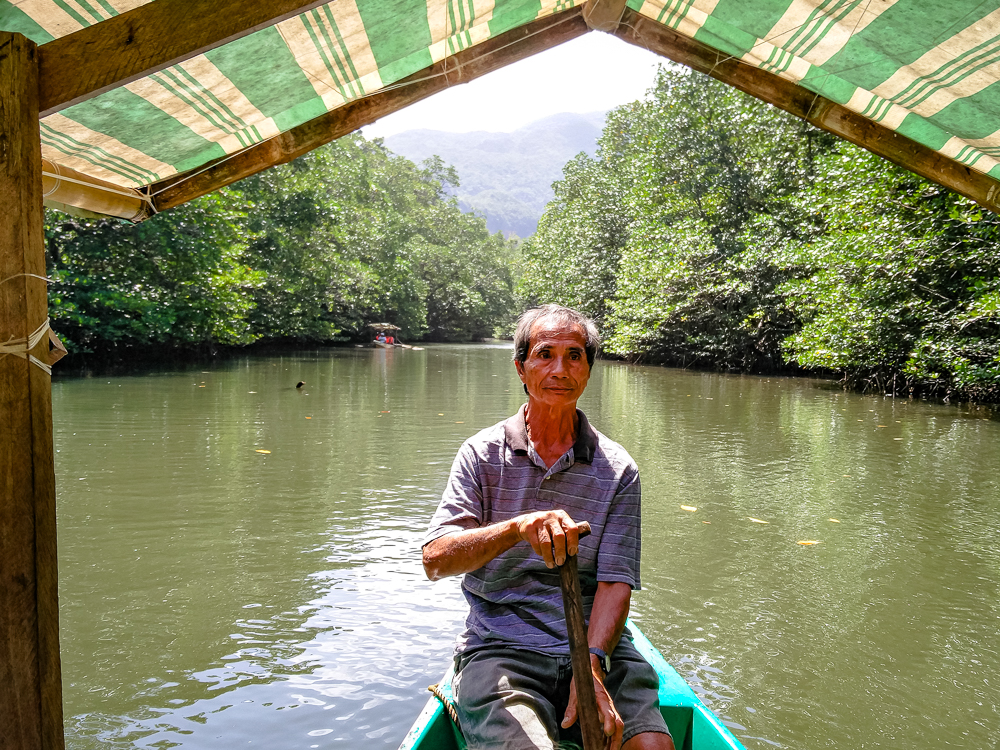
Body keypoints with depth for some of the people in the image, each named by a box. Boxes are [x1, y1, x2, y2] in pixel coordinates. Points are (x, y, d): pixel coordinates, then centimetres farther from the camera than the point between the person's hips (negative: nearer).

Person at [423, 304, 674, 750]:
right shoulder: (484, 454, 0)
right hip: (500, 646, -2)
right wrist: (517, 527, -28)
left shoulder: (617, 469, 4)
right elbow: (435, 560, -11)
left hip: (597, 645, 2)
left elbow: (615, 581, -3)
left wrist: (593, 664, -20)